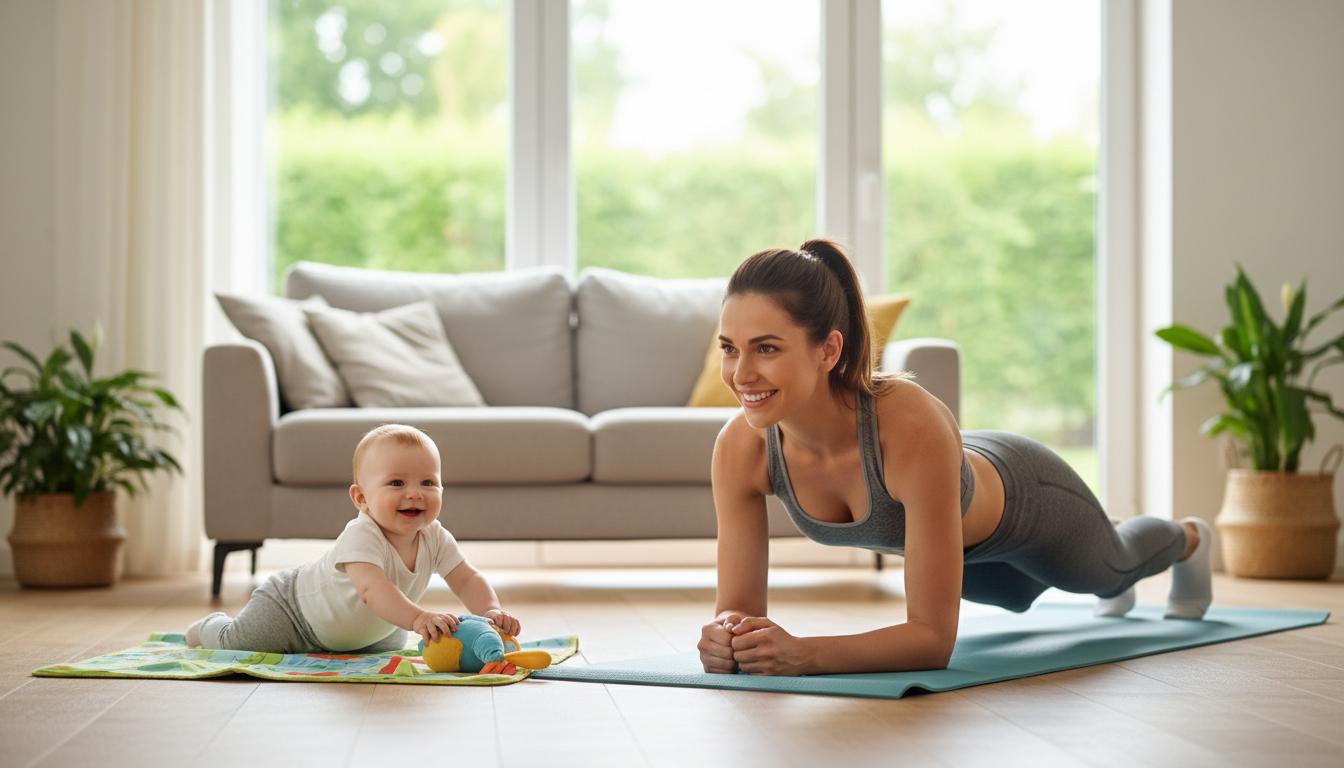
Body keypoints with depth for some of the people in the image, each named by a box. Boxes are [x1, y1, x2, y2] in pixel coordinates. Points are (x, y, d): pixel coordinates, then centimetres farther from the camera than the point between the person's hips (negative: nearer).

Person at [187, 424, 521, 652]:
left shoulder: (435, 538, -21)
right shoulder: (362, 536, -42)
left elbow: (467, 579, -18)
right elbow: (371, 587, -57)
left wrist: (490, 610, -39)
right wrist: (418, 618, -72)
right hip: (294, 604, -7)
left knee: (391, 646, 28)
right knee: (236, 643, -9)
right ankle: (211, 628, 28)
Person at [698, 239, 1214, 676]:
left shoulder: (912, 426, -49)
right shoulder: (740, 447, -36)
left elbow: (934, 636, -46)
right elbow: (738, 606, -28)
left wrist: (803, 654, -59)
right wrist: (725, 638, -51)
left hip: (1022, 498, -4)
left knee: (1107, 569, 32)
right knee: (1014, 594, 38)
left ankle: (1188, 539, 68)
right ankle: (1116, 587, 73)